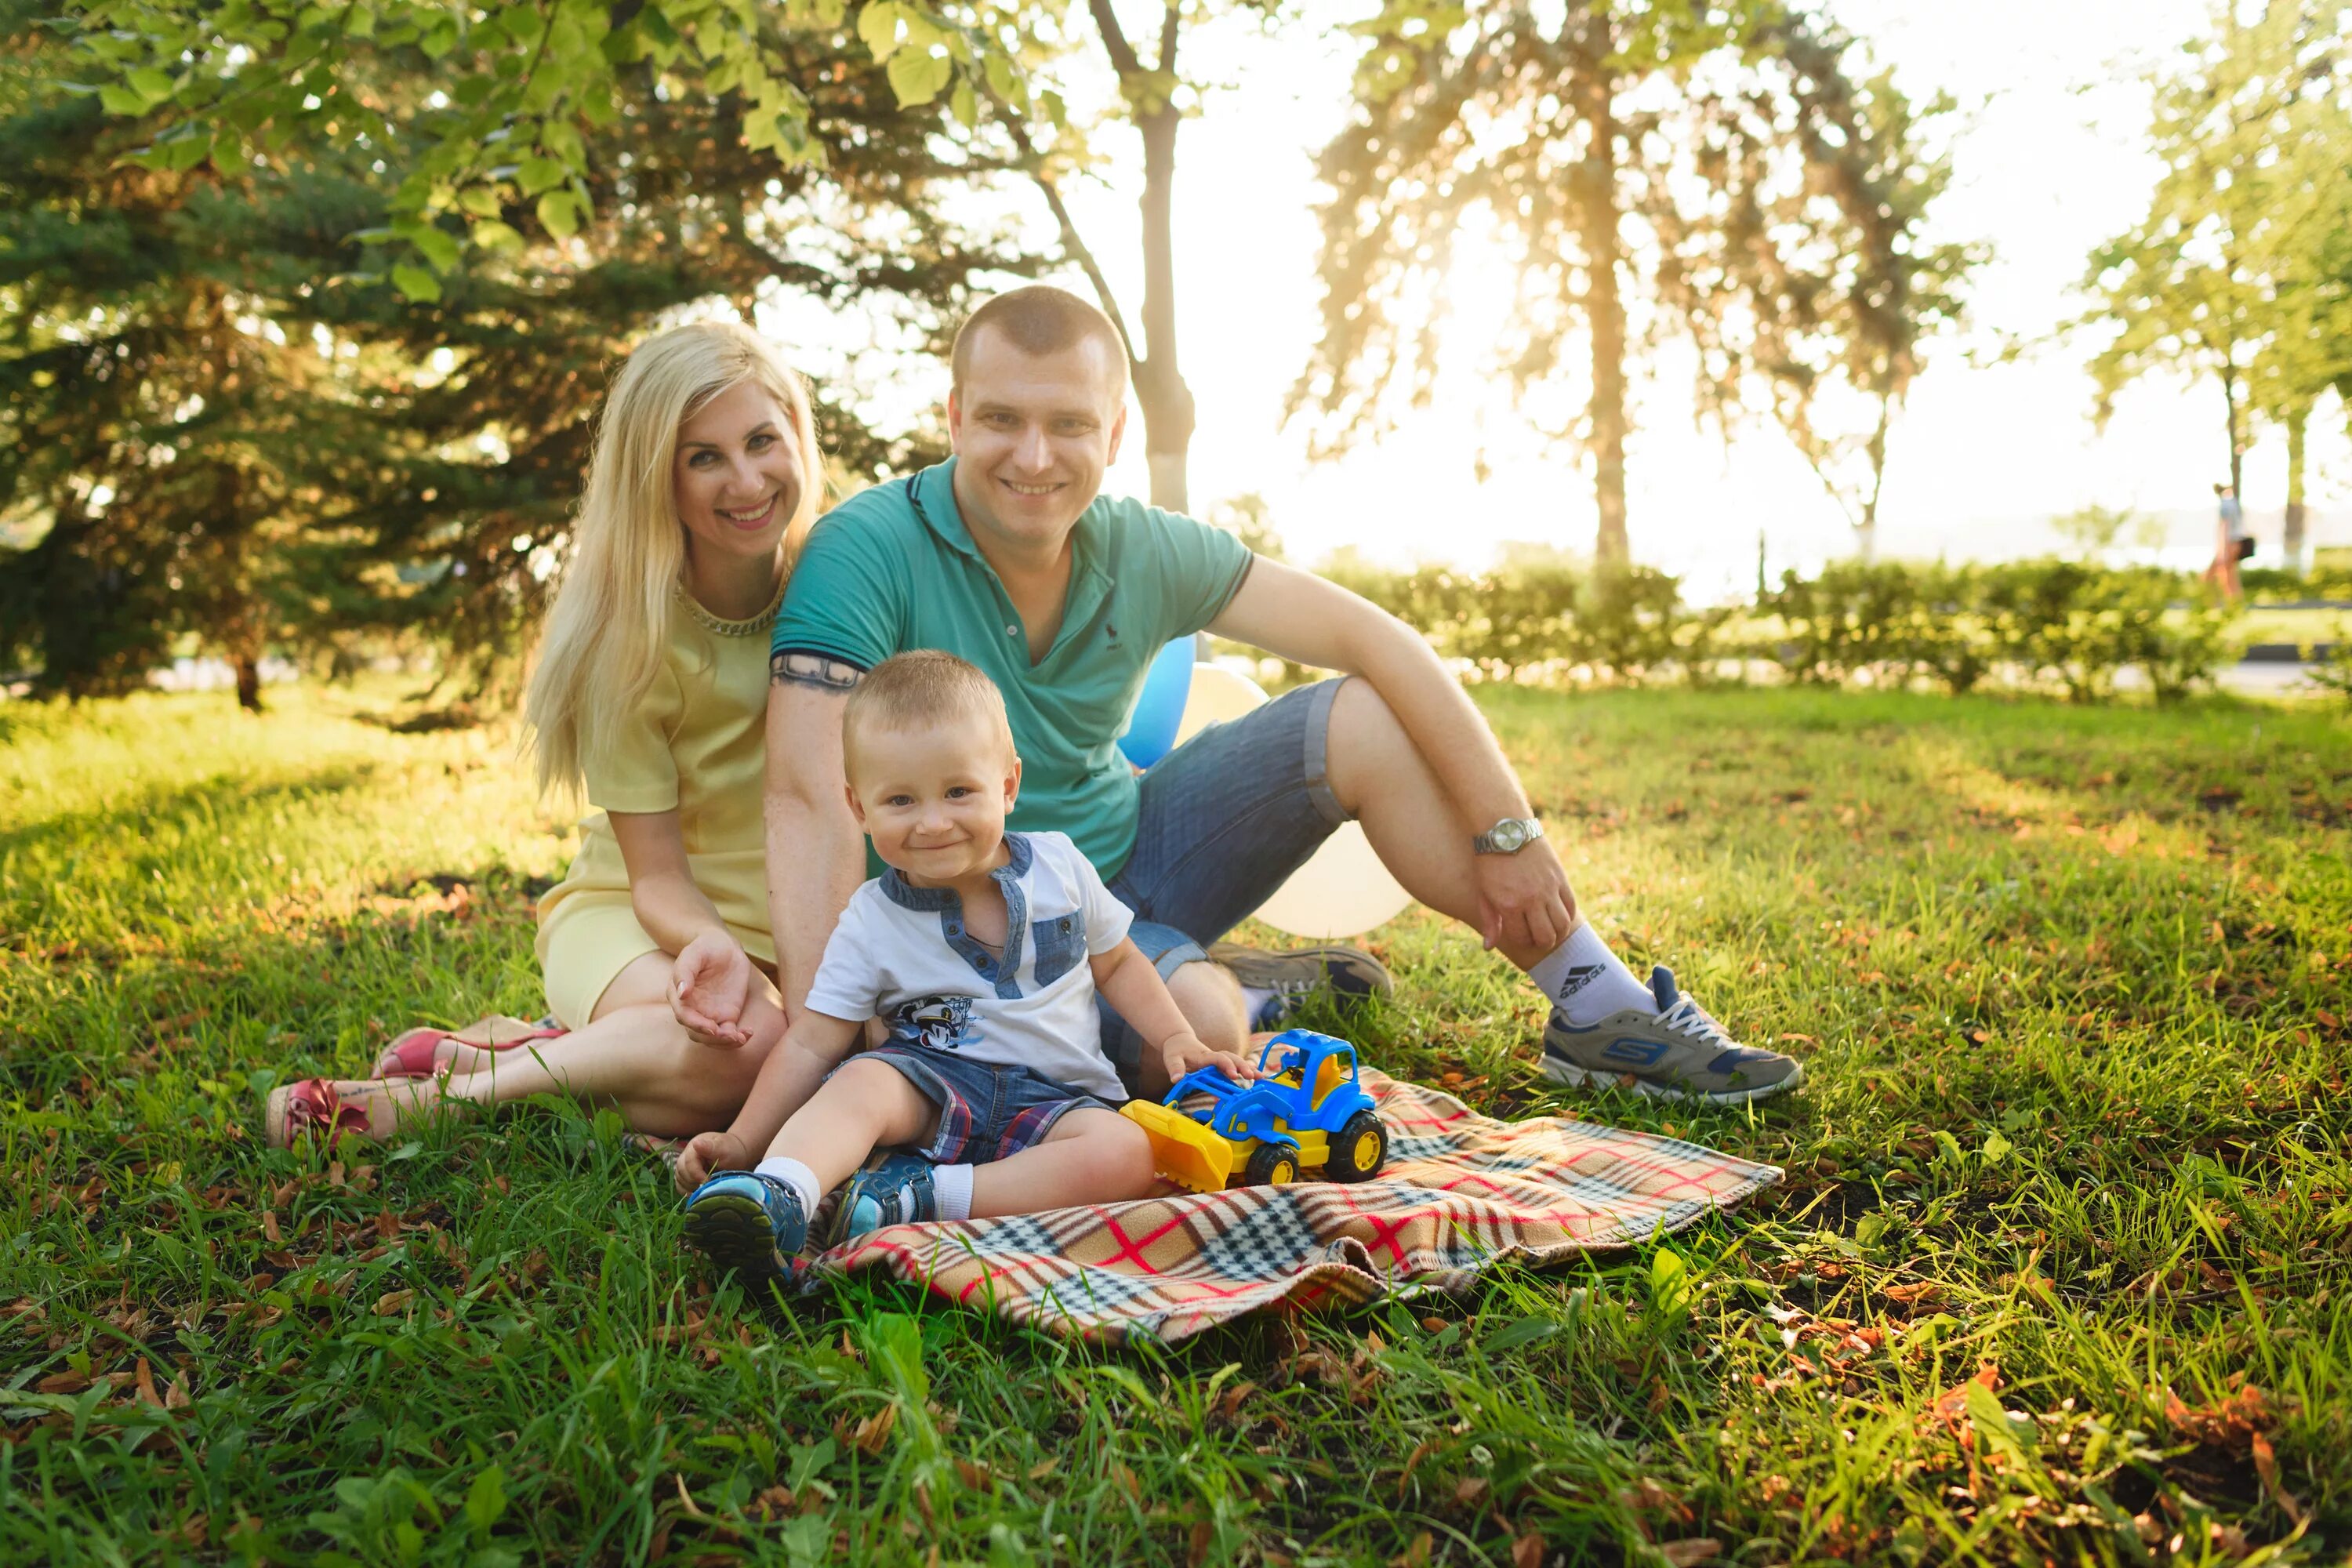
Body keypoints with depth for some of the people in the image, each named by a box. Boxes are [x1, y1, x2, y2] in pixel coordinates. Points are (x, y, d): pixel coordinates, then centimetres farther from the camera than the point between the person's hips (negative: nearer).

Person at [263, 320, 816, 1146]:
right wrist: (713, 948, -36)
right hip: (635, 912, -4)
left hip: (804, 921, 4)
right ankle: (461, 1077, -16)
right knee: (739, 1048, -36)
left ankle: (583, 1048, -9)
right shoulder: (627, 629, -14)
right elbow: (658, 877, -14)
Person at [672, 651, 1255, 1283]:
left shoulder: (1058, 865, 3)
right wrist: (741, 1142, -10)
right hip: (933, 1086, -1)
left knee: (1126, 1155, -30)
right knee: (862, 1081, -32)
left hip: (1053, 1095, 1)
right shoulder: (870, 924, -2)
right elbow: (811, 1045, -1)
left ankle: (921, 1195, -32)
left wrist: (1176, 1038, 4)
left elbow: (1117, 963, 17)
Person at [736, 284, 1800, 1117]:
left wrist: (1506, 831, -10)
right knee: (1200, 1024, -35)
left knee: (1366, 722, -11)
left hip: (1129, 852, 5)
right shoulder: (867, 553, -21)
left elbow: (1373, 640, -5)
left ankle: (1604, 1015, 0)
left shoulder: (1143, 553, -7)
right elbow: (811, 799, -29)